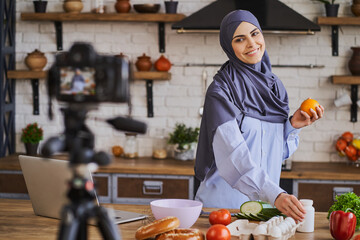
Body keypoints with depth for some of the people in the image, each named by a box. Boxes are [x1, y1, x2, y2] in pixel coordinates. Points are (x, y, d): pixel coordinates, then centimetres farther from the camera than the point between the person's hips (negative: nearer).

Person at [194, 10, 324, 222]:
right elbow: (233, 154, -25)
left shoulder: (274, 85, 7)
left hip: (264, 203, 6)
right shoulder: (221, 90, -13)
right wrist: (275, 194, -35)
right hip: (225, 202, -5)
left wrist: (293, 125, -5)